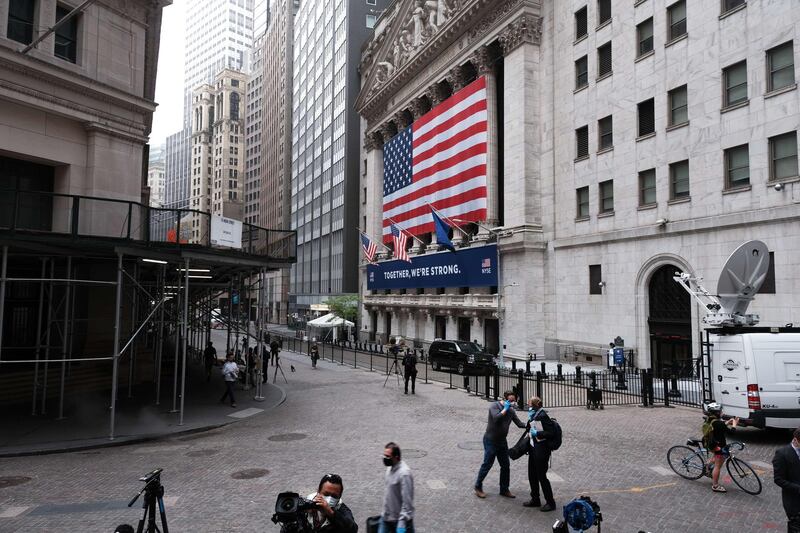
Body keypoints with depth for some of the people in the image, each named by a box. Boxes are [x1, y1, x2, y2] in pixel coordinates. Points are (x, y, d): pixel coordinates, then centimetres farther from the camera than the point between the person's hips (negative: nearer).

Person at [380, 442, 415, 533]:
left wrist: (402, 523, -26)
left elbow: (407, 501, -25)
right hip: (386, 517, 8)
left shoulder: (404, 473, -25)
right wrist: (385, 513, 18)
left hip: (400, 519, -8)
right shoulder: (390, 468, 2)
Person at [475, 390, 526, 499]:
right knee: (487, 464, -1)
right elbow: (497, 418, -31)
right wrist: (505, 408, -22)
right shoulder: (494, 406, -14)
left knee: (505, 466, 9)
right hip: (490, 440, -6)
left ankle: (504, 489, 22)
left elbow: (519, 423, 2)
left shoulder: (511, 410, 4)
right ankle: (478, 487, 16)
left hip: (502, 441, 6)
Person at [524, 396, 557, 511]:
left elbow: (552, 432, -21)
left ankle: (550, 502, 14)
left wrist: (537, 433, -23)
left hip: (541, 449, -9)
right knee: (532, 475, 15)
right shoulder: (532, 416, 7)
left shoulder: (542, 416, -19)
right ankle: (535, 500, 29)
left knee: (541, 476, 0)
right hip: (533, 448, 9)